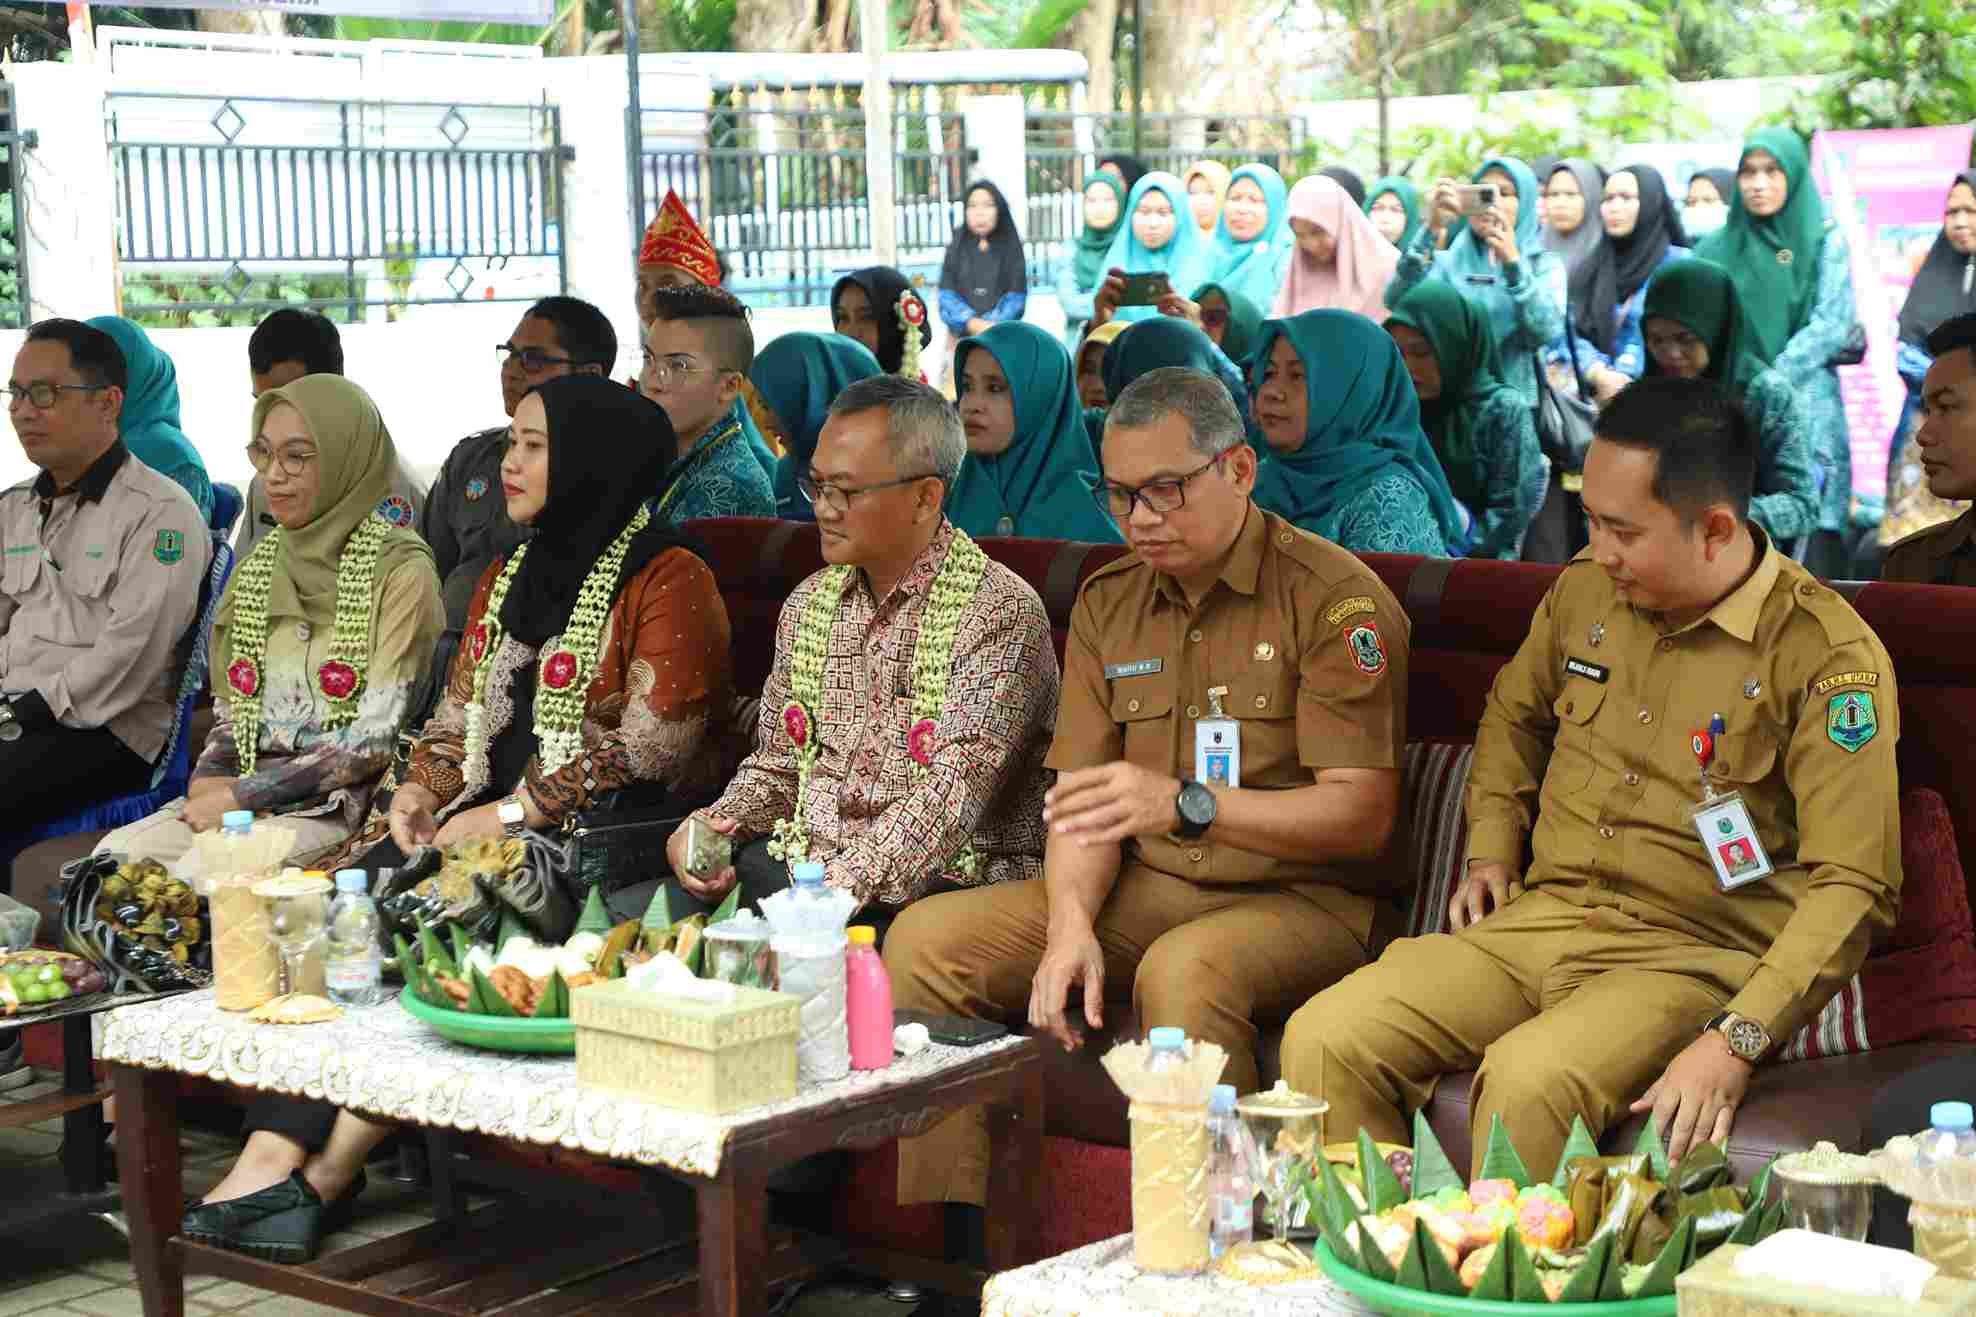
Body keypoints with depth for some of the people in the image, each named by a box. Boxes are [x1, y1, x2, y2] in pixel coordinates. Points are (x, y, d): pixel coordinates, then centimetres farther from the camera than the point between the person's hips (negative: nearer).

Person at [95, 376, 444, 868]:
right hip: (237, 794, 6)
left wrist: (239, 796, -13)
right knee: (116, 855, -20)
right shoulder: (257, 568, 14)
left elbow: (376, 736, -12)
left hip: (340, 806, -6)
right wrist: (211, 777, -5)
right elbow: (229, 711, 17)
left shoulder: (401, 570, -6)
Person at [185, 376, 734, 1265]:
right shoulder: (508, 577, 22)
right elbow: (458, 714, 22)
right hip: (489, 820, 7)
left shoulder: (667, 581, -5)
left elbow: (649, 744, -14)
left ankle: (331, 1162, -21)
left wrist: (510, 813, -16)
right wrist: (423, 789, 0)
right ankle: (274, 1152, -31)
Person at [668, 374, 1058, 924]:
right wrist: (719, 821, 0)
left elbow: (953, 795, -21)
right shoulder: (809, 604, 13)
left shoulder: (999, 613, -11)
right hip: (804, 861, 6)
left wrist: (843, 886, -31)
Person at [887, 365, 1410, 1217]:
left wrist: (1183, 804, -31)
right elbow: (1083, 798, 7)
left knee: (1184, 969, -39)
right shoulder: (1108, 602, 11)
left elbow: (1362, 814, -16)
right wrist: (1071, 926, -15)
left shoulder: (1333, 597, -9)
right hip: (1143, 891, 6)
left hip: (1302, 897, -6)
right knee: (928, 939, -12)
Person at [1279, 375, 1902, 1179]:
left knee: (1528, 1081, -36)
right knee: (1323, 1042, -16)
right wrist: (1491, 850, 16)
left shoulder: (1830, 656, -12)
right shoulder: (1586, 591, 8)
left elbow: (1852, 886, -16)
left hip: (1689, 957, -6)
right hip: (1536, 924, 6)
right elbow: (1515, 712, 30)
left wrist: (1738, 1041, -25)